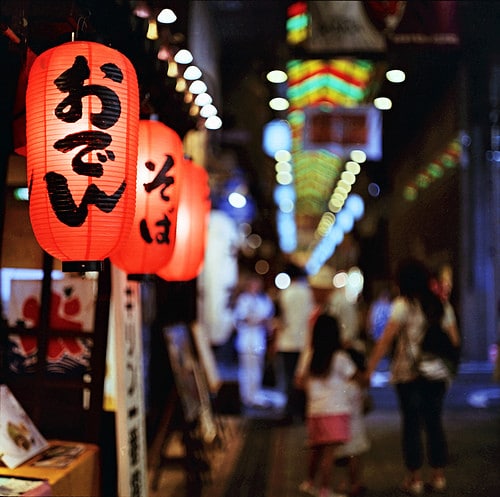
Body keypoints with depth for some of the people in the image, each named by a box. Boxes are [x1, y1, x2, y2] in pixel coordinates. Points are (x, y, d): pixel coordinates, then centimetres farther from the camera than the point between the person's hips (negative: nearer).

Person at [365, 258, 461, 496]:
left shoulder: (403, 304, -8)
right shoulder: (440, 305, 6)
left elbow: (386, 339, -13)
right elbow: (454, 340, 9)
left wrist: (369, 368, -11)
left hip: (409, 374, -4)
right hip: (436, 372, 4)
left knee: (412, 424, 4)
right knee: (434, 423, 12)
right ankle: (438, 476, 18)